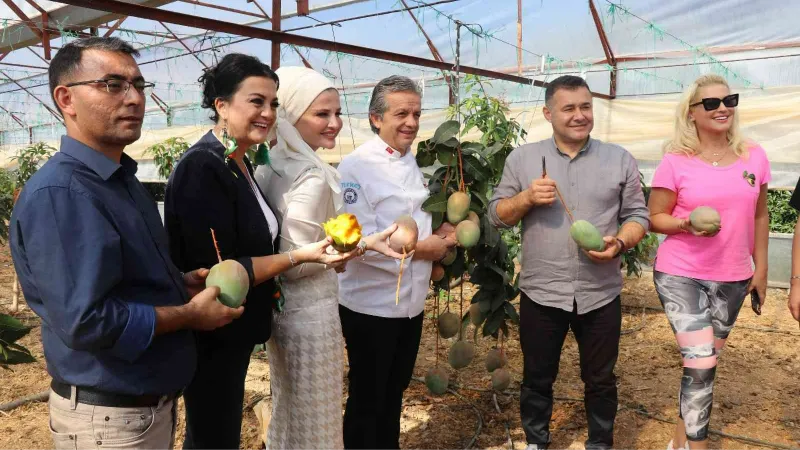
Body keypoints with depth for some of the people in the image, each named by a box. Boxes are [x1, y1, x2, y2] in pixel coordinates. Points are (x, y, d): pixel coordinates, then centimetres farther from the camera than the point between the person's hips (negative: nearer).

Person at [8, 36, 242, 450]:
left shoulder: (122, 179, 9)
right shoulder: (57, 194, -24)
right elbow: (86, 322, -31)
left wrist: (182, 282, 0)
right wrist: (190, 314, -19)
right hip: (108, 415, -9)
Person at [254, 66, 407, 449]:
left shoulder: (271, 164, 3)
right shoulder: (313, 177, -23)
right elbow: (294, 264, -24)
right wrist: (363, 244, -24)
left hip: (280, 307, 9)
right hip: (310, 313, -9)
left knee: (287, 411, 25)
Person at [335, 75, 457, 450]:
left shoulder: (412, 163, 9)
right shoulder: (356, 166, -17)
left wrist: (438, 235, -1)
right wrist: (418, 249, -18)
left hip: (410, 301, 8)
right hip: (371, 305, -8)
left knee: (395, 392, 23)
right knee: (366, 400, 10)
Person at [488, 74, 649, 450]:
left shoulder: (620, 159, 2)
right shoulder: (521, 158, 1)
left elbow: (638, 216, 4)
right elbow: (497, 215, 3)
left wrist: (620, 243, -16)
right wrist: (527, 197, -16)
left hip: (600, 294, 1)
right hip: (541, 293, 0)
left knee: (600, 380, 16)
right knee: (537, 378, 15)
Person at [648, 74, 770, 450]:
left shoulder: (753, 155, 2)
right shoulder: (675, 161, -9)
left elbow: (759, 217, 10)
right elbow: (655, 217, -5)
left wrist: (761, 268, 10)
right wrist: (687, 224, -24)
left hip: (732, 279, 4)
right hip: (680, 276, -4)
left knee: (705, 361, 14)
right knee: (701, 364, -9)